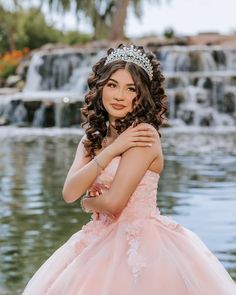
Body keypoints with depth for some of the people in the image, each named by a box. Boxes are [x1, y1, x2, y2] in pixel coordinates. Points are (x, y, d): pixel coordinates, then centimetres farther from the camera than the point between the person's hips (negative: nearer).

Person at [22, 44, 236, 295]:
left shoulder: (142, 134, -14)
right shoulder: (92, 137, 8)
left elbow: (113, 202, -19)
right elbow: (69, 193, -7)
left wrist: (88, 203, 2)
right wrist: (113, 149, -14)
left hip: (139, 244, -6)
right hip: (102, 242, 6)